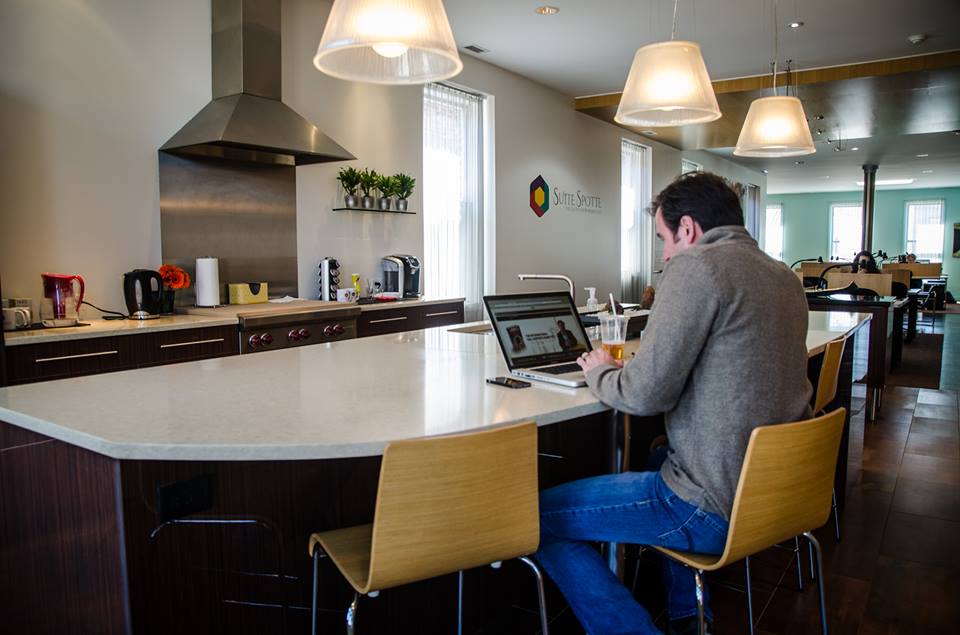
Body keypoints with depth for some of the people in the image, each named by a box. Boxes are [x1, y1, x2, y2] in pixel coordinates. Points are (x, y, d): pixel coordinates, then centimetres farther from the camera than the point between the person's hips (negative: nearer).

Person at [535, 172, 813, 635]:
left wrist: (599, 372, 0)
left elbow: (645, 394, -21)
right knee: (664, 453, 37)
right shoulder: (786, 279, 10)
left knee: (540, 519, -2)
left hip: (716, 509, -9)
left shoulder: (697, 267, -17)